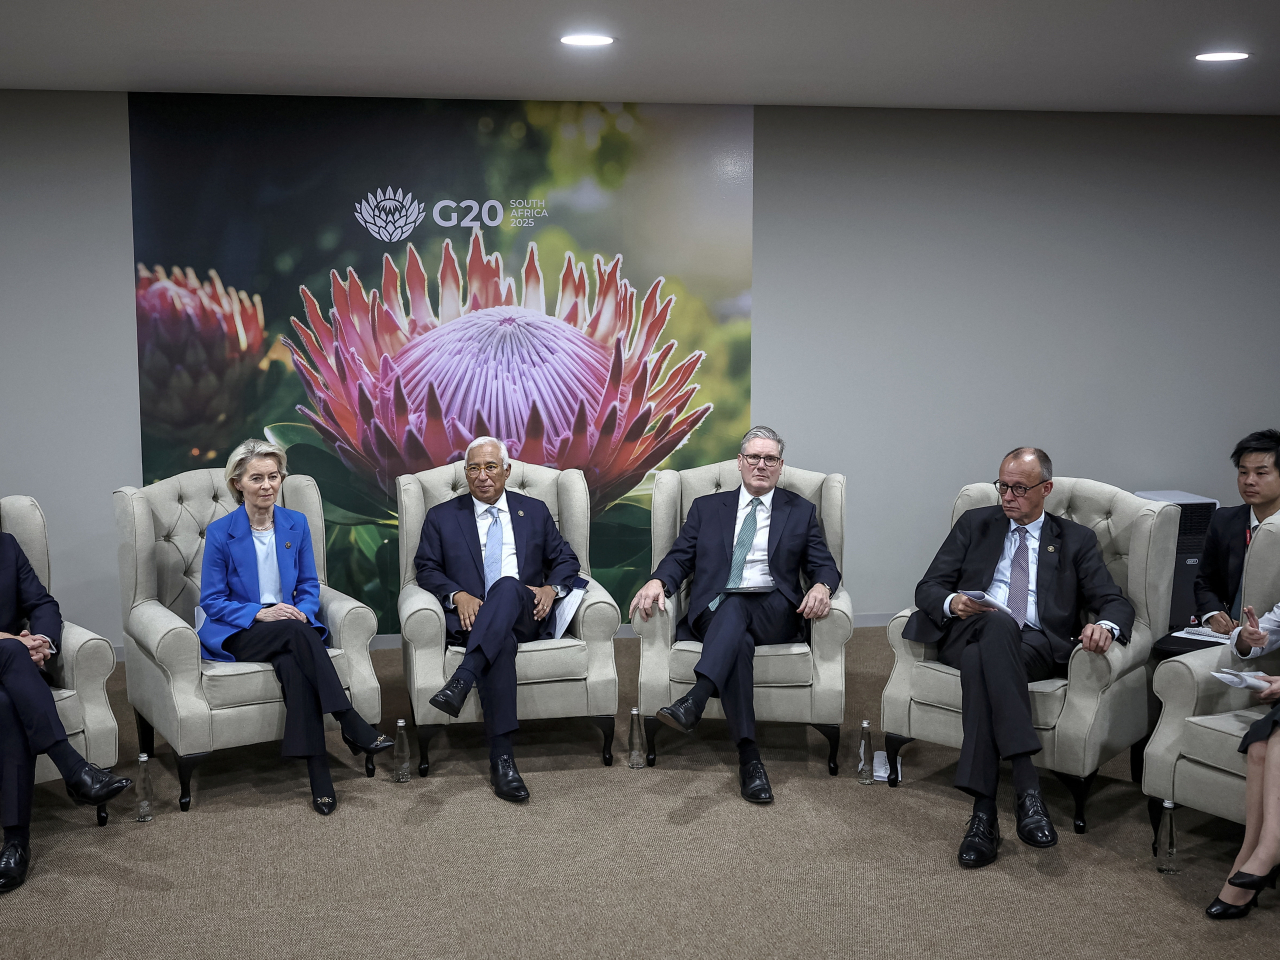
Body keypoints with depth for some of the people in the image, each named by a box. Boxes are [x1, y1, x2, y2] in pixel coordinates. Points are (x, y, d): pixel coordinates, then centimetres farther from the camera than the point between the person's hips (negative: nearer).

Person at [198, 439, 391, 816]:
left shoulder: (296, 523, 5)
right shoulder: (220, 532, -5)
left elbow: (310, 585, 11)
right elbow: (212, 601, -4)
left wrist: (302, 612, -12)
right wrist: (260, 613, -19)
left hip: (291, 629, 3)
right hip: (237, 634, -2)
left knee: (293, 666, -34)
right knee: (297, 633, -35)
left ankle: (319, 777, -36)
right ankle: (353, 726, -36)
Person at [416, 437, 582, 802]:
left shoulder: (534, 512, 21)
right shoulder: (442, 517, 18)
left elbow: (565, 559, 20)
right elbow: (426, 568, 10)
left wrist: (552, 588, -2)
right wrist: (457, 595, -10)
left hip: (526, 617, 1)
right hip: (472, 619, -1)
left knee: (508, 585, -37)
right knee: (502, 643, -38)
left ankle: (462, 680, -50)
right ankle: (501, 757, -44)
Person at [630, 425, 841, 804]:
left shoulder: (800, 512, 18)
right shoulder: (707, 508, 20)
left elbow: (823, 564, 11)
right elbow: (680, 557, 12)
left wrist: (821, 586, -14)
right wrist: (658, 582, -11)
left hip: (774, 614, 0)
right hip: (714, 612, 0)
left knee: (735, 606, -35)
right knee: (738, 641, -35)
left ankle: (695, 701, -53)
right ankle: (749, 756, -40)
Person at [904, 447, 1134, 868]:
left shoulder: (1076, 540, 20)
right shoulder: (975, 524, 22)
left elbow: (1115, 602, 9)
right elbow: (928, 587, 14)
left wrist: (1105, 626, -16)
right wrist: (952, 603, -11)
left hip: (1039, 646, -1)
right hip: (968, 633, 1)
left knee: (981, 660, -37)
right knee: (998, 624, -38)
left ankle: (984, 812, -41)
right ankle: (1027, 785, -44)